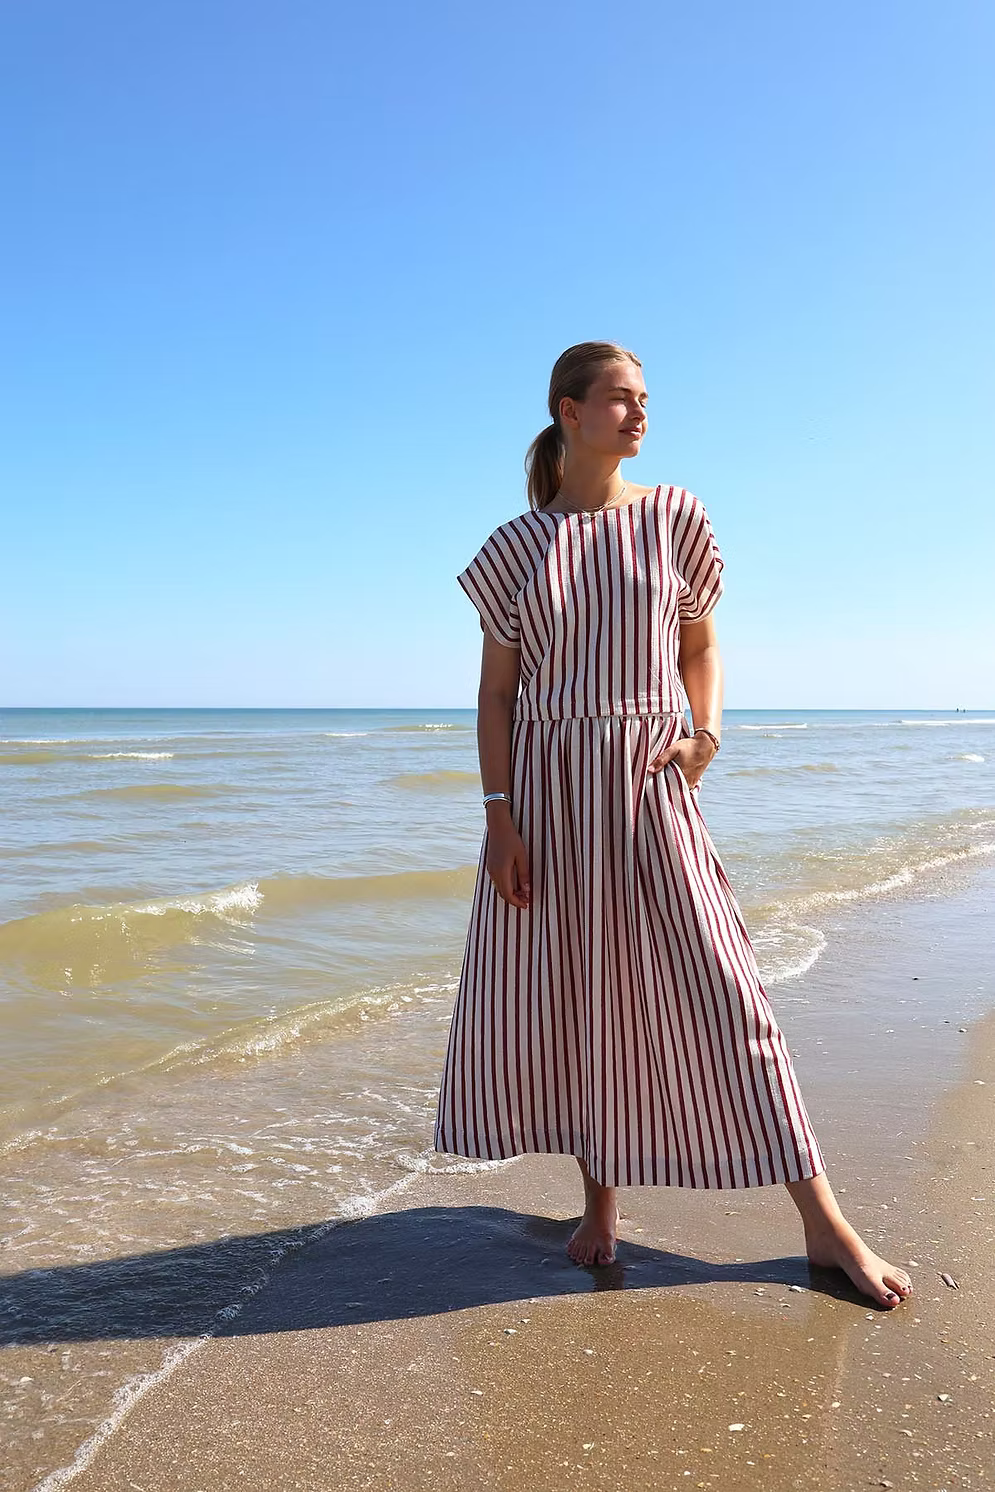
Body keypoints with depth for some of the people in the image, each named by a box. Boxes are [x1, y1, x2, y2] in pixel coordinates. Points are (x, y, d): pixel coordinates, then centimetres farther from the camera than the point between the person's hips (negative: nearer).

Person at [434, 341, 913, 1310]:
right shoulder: (516, 546, 3)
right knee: (563, 992, 6)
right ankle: (601, 1203, 24)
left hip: (648, 784, -1)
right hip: (547, 786, 1)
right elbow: (496, 689, 2)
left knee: (713, 986, -2)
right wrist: (499, 816, -5)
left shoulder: (671, 518, 5)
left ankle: (823, 1222, 8)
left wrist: (706, 732, -6)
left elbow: (700, 648, 13)